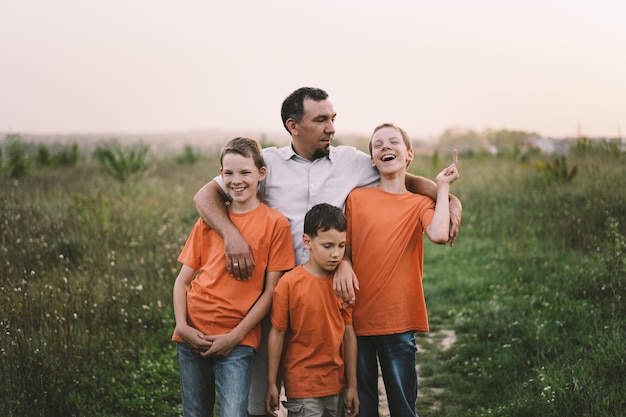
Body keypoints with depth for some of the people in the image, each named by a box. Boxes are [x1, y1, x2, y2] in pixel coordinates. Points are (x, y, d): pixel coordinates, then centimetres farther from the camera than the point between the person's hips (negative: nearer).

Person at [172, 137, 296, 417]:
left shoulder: (275, 223, -2)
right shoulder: (208, 220, 9)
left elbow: (271, 291, -4)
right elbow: (182, 280, 10)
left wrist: (235, 336, -9)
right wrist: (182, 326, -6)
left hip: (238, 340, -3)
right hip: (193, 336, 4)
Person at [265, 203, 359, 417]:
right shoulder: (289, 283, -11)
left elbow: (348, 333, 4)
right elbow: (277, 334, -7)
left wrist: (352, 385, 6)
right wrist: (272, 384, -4)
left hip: (336, 384, 4)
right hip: (302, 387, -4)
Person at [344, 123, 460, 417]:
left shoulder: (420, 203, 3)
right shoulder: (356, 198, 4)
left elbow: (439, 235, -18)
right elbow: (344, 252, 9)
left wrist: (442, 186, -8)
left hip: (399, 323, -1)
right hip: (358, 318, 1)